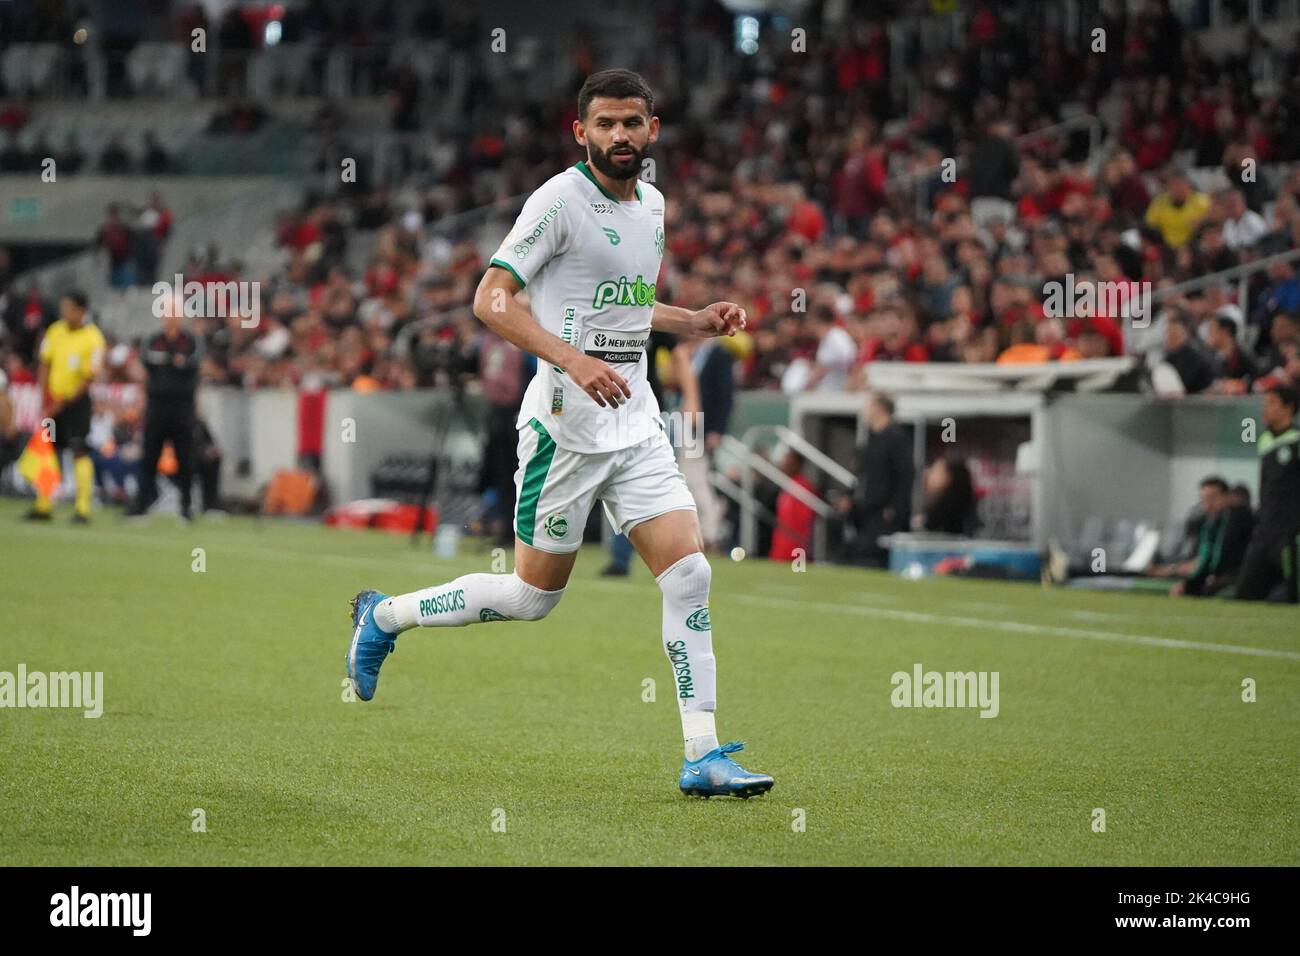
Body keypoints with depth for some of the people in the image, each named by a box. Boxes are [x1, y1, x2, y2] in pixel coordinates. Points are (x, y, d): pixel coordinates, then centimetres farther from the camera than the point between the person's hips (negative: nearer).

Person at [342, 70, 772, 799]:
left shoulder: (651, 205, 12)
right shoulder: (561, 199, -11)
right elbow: (491, 300, -17)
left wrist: (694, 322, 12)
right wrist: (574, 360, -27)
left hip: (637, 422, 6)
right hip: (565, 425, -6)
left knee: (690, 574, -7)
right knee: (535, 595, 3)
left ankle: (703, 757, -5)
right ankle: (384, 616, 25)